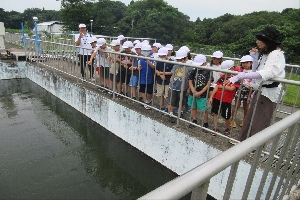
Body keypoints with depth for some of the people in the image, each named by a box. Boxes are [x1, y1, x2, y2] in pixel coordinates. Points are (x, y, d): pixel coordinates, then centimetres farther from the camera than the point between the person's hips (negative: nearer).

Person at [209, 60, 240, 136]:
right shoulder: (222, 76, 7)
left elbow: (231, 88, -21)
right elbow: (216, 87, 4)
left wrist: (222, 86, -8)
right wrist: (211, 97, 0)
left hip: (227, 100, -5)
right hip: (217, 97, 5)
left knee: (227, 117, 6)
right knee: (215, 113, 13)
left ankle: (227, 129, 33)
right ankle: (215, 128, 29)